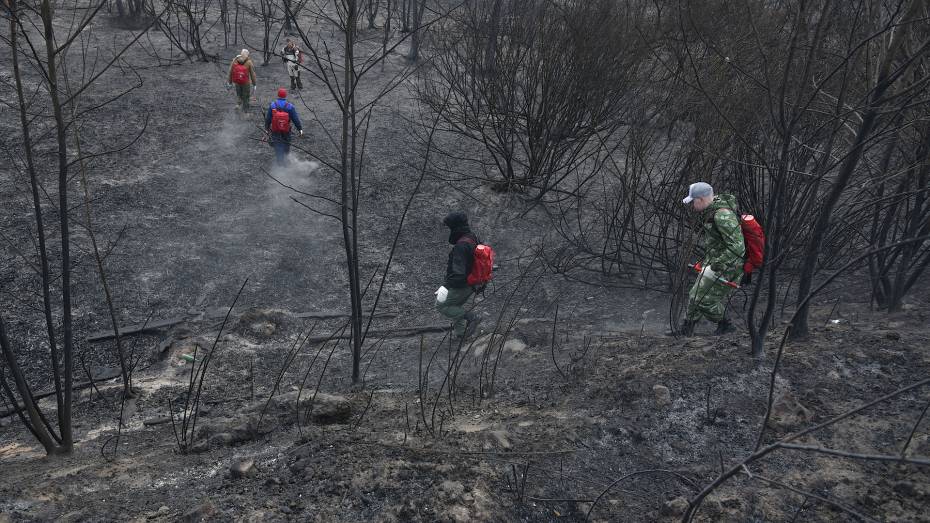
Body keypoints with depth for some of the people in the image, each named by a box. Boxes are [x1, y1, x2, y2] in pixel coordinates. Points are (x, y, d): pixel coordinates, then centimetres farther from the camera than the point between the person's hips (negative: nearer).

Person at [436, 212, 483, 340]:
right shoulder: (473, 238, 2)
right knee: (456, 306, 25)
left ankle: (471, 317, 0)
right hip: (471, 283, 9)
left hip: (461, 285, -9)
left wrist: (446, 286, -39)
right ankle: (461, 332, 31)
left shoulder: (461, 246, -29)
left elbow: (458, 271, -36)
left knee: (441, 305, 4)